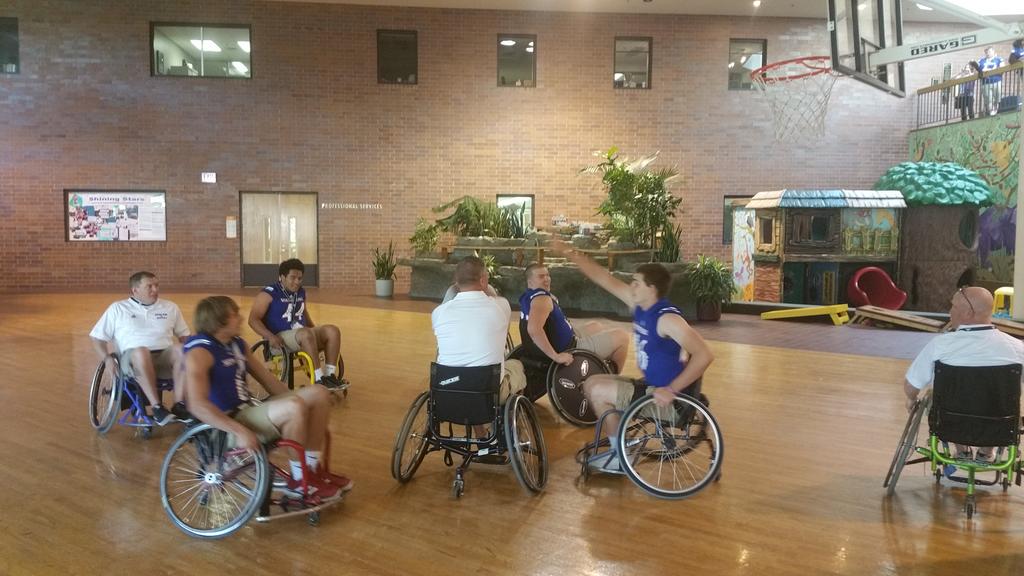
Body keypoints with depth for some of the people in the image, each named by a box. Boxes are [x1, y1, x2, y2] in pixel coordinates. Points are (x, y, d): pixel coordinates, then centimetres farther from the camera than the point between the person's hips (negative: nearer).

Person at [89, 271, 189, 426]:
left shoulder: (170, 307, 20)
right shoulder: (118, 309, 14)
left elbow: (184, 335, 21)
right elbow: (97, 336, 16)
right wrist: (107, 358, -3)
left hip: (165, 356, 2)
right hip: (132, 359, -2)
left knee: (181, 350, -34)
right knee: (141, 352, -40)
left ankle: (179, 405, -33)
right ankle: (157, 408, -39)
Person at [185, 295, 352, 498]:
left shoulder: (237, 344, 12)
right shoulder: (200, 352, -16)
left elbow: (268, 381, 18)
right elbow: (197, 405, -28)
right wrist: (240, 431, -36)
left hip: (249, 411, 9)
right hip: (227, 424, -9)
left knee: (319, 394, -1)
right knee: (293, 408, -32)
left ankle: (313, 468, 4)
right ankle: (300, 479, -14)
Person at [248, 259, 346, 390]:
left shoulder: (301, 292, 14)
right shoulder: (268, 294, -7)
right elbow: (253, 319, -12)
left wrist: (316, 332, 22)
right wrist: (270, 337, -26)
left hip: (303, 336, 7)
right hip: (281, 338, -7)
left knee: (332, 331, -15)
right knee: (307, 334, -37)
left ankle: (330, 375, -18)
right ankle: (319, 380, -34)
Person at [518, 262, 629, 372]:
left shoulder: (527, 296, 3)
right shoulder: (541, 299, -28)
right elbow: (533, 329, -44)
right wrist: (556, 356, -40)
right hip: (567, 350, -11)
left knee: (595, 326, 33)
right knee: (622, 337, 0)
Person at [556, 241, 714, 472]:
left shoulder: (667, 319, -24)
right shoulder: (639, 306, 1)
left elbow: (705, 354, -33)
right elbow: (605, 279, 5)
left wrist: (671, 389, -33)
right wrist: (571, 254, 5)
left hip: (670, 398, -9)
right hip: (652, 384, 9)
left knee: (598, 390, -10)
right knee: (592, 383, 12)